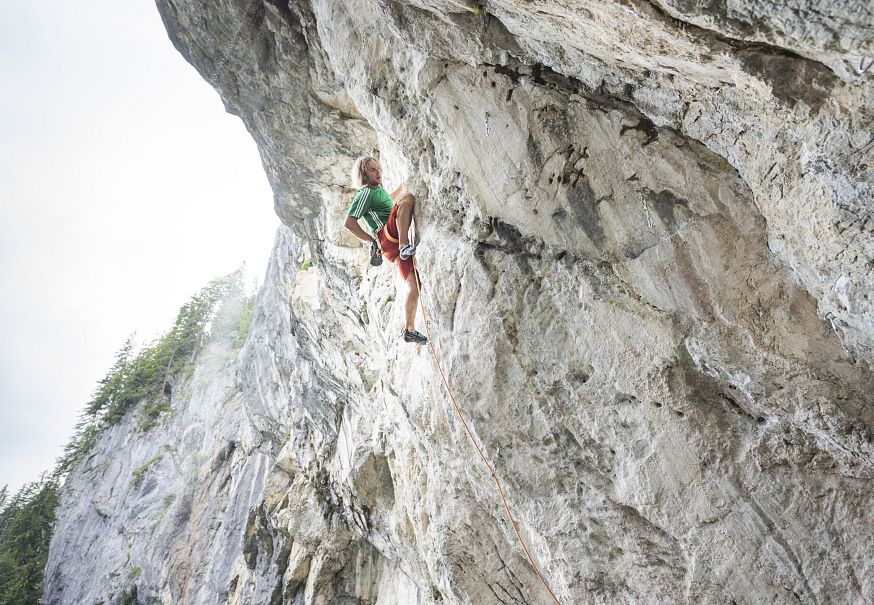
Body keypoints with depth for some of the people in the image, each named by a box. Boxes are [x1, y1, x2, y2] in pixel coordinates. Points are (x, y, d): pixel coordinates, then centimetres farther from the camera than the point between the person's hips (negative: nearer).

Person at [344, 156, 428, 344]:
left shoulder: (378, 190, 29)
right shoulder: (366, 192, 1)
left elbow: (390, 200, 54)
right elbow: (349, 223, -8)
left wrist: (404, 184, 47)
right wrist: (372, 240, -5)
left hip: (395, 244, 8)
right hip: (388, 237, -8)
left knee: (415, 286, -2)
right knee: (408, 198, -25)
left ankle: (410, 330, 4)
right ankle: (405, 246, -39)